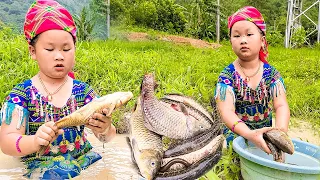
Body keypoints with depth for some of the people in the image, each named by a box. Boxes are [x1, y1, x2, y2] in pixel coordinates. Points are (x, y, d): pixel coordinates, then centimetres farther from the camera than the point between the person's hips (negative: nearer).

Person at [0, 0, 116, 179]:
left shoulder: (84, 91, -2)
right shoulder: (22, 94, -6)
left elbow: (107, 136, -7)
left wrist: (105, 129, -30)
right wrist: (36, 141, -32)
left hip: (85, 161, 2)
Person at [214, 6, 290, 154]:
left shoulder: (271, 73, -4)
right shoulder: (227, 75, -12)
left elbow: (281, 105, -13)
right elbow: (226, 111, -22)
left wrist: (281, 130, -35)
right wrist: (249, 134, -39)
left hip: (266, 133, 3)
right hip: (237, 134, -3)